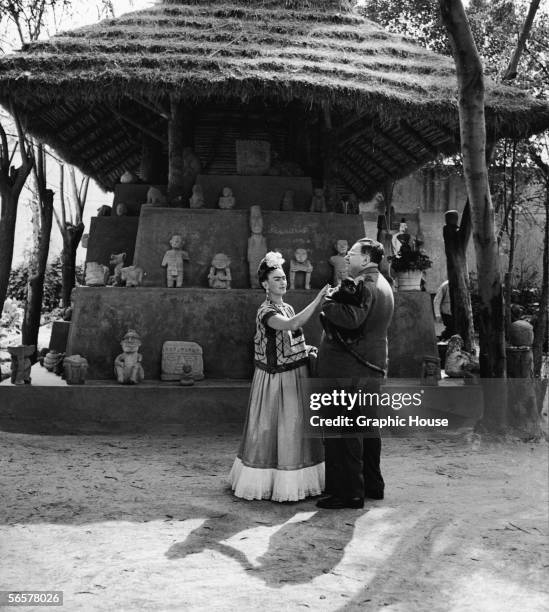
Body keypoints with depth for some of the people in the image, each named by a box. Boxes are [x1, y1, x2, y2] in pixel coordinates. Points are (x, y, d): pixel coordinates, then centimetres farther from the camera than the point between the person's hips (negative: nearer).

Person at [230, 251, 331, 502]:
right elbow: (293, 324, -35)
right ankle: (266, 482, 14)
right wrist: (318, 299, -34)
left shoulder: (287, 308, 11)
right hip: (276, 379, -8)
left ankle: (292, 481, 24)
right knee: (272, 430, 1)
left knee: (294, 429, 13)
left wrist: (307, 349, 5)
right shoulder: (265, 312, -15)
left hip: (296, 376, 8)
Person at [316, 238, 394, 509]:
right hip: (372, 365, 10)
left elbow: (351, 318, -30)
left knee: (343, 430, -5)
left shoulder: (362, 284, -15)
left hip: (348, 369, -10)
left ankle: (348, 492, -1)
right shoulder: (383, 285, 18)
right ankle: (372, 484, 28)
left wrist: (327, 305, -14)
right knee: (367, 425, 18)